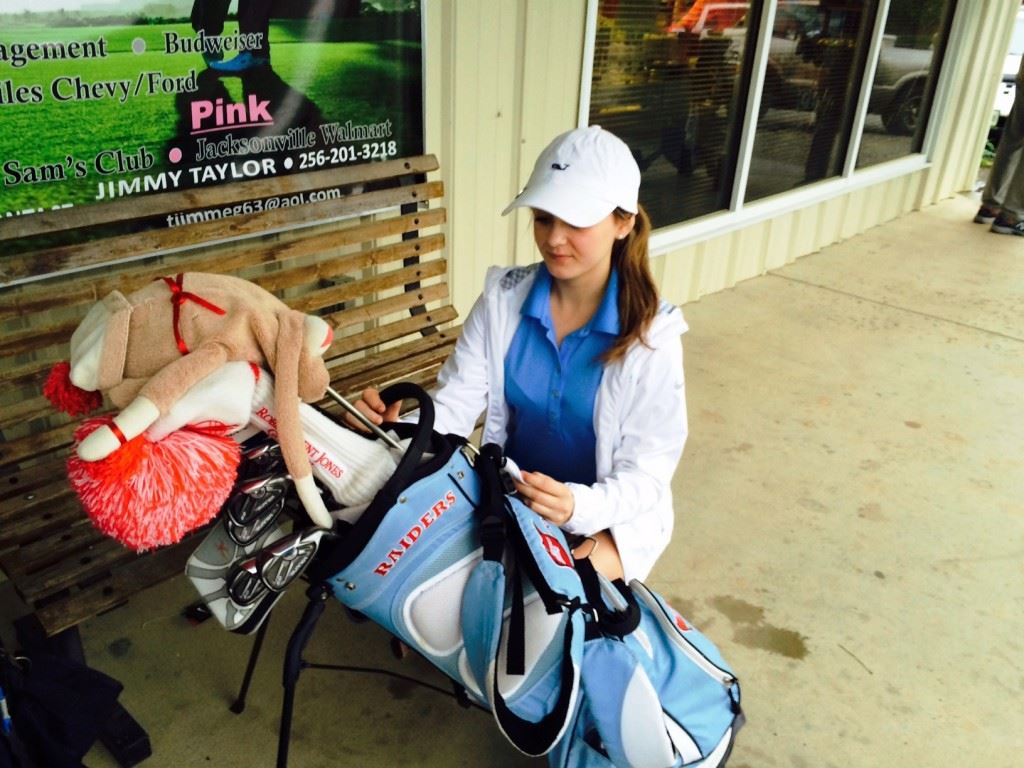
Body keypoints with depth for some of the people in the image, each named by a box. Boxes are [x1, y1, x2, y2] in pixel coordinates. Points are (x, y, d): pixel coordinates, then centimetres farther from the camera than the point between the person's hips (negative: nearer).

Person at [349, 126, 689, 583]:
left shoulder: (651, 332, -17)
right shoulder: (503, 297, -7)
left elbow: (647, 472, -16)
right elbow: (455, 404, -10)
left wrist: (577, 507, -36)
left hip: (607, 517, -3)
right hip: (509, 495, 3)